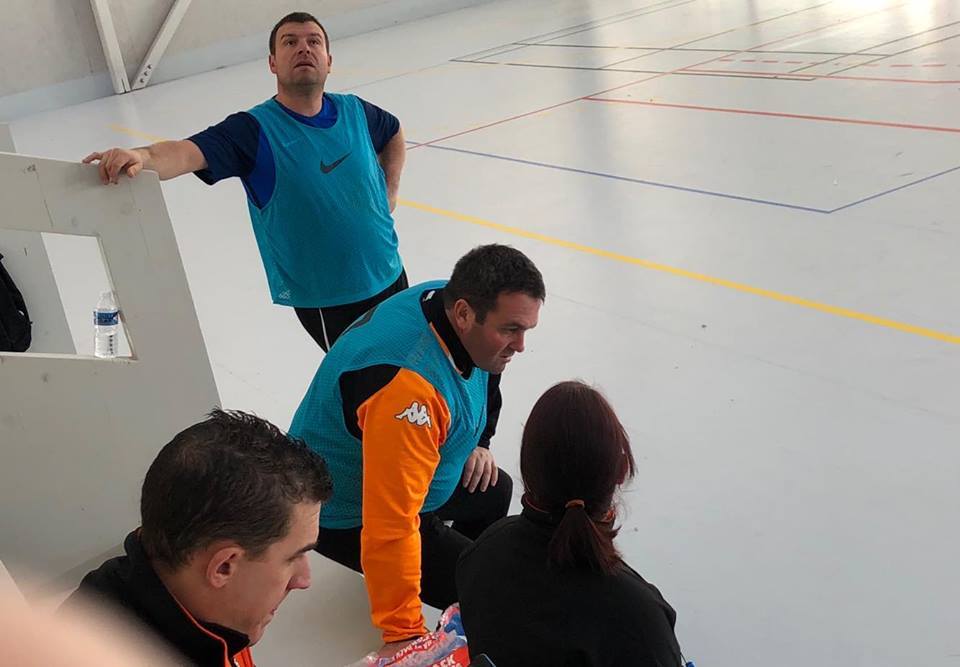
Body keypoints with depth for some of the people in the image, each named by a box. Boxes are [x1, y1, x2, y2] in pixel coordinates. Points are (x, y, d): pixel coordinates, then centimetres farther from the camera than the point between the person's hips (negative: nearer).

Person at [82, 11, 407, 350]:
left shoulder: (354, 111, -2)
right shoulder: (254, 130, -17)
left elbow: (394, 134, 20)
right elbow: (187, 152, -34)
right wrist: (143, 157, -54)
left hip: (389, 276, 5)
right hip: (326, 302, -5)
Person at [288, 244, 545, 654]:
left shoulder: (449, 301, -15)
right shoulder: (407, 387, -42)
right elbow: (390, 524, -40)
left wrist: (477, 442, 13)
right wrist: (402, 634, -35)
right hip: (350, 515, -9)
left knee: (494, 492, 26)